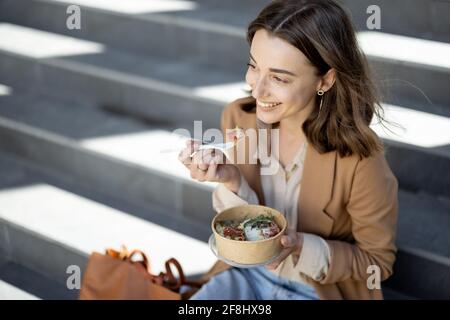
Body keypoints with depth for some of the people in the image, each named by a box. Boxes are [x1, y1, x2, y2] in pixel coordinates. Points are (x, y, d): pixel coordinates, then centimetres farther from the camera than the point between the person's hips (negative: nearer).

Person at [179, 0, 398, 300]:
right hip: (247, 274, 4)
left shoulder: (359, 159, -25)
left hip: (321, 290, -3)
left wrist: (301, 249, -27)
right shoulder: (239, 117, -11)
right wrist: (231, 181, -21)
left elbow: (377, 260, -11)